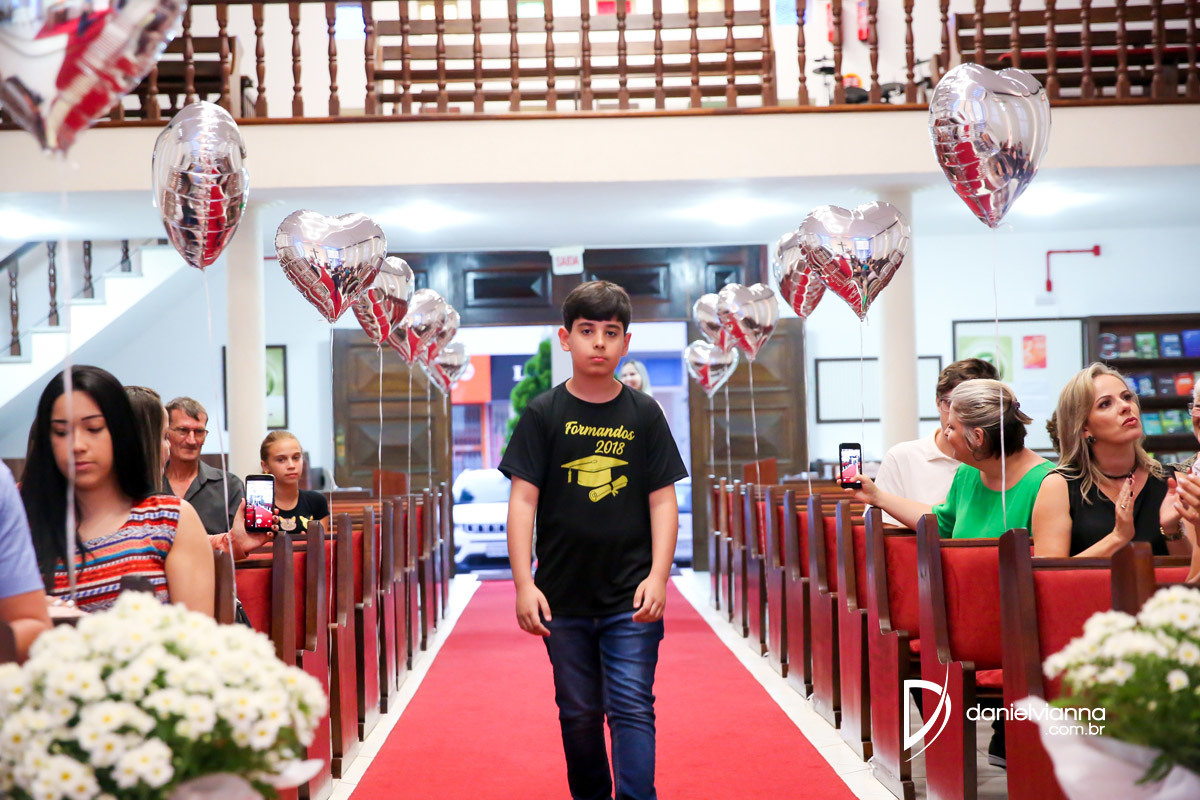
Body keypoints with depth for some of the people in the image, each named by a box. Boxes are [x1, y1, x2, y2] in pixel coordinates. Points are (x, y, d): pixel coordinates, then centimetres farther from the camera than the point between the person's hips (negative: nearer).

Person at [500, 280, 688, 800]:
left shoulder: (644, 414, 3)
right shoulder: (544, 414, 1)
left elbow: (663, 500, 3)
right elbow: (523, 499, -2)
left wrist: (658, 576, -8)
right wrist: (523, 584, -9)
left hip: (631, 598, 0)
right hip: (563, 598, 1)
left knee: (632, 709, -5)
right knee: (579, 714, 11)